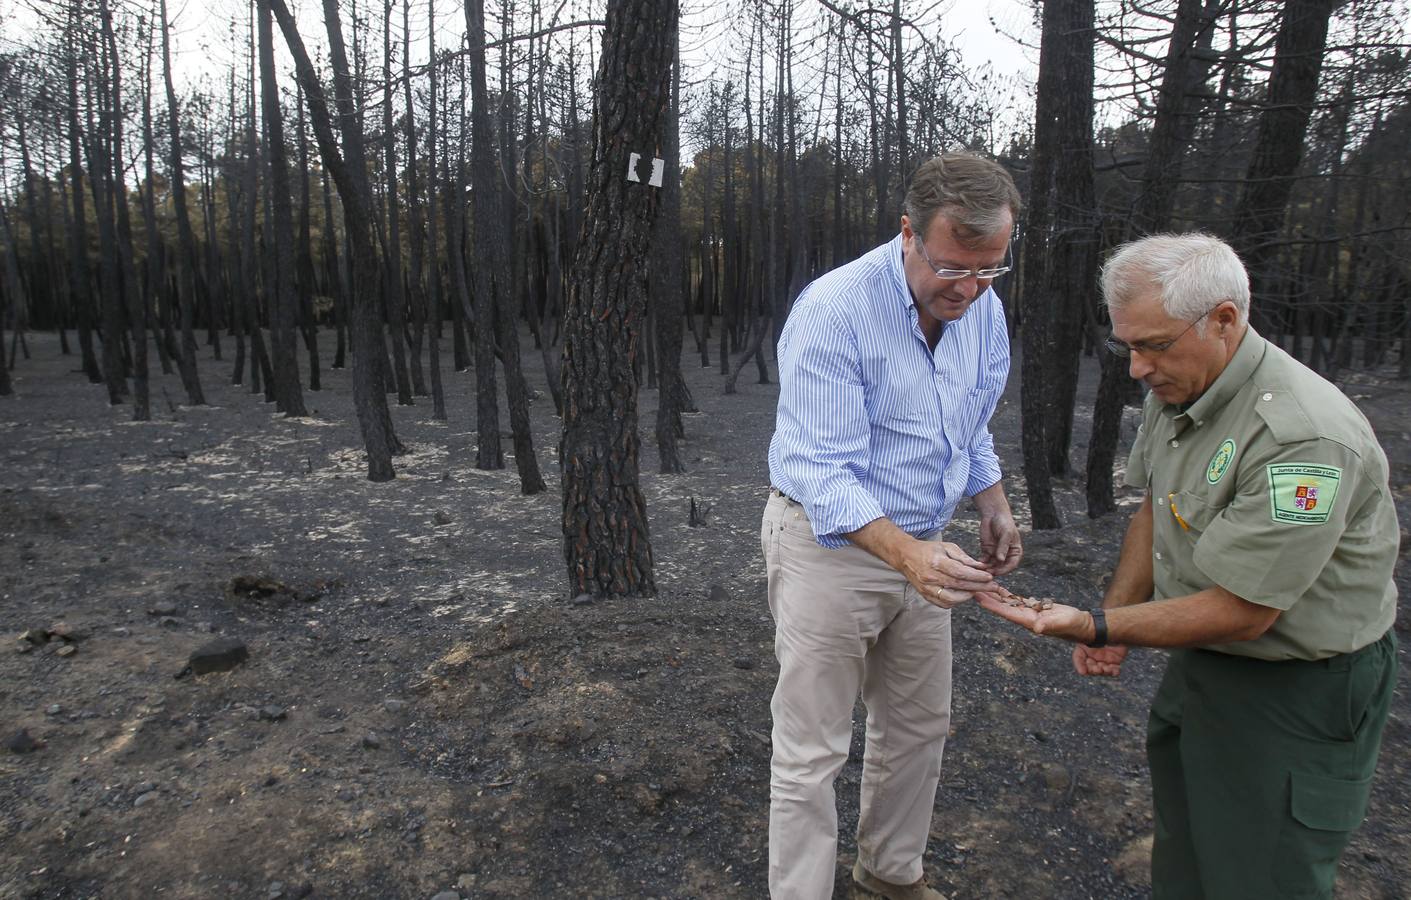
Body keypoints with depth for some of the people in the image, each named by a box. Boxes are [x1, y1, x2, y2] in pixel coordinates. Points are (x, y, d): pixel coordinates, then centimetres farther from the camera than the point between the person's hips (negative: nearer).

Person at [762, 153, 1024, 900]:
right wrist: (909, 554, -41)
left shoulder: (983, 307, -1)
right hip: (828, 544, -7)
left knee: (918, 726, 20)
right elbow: (823, 474, -28)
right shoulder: (833, 312, -24)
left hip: (919, 546, 7)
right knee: (811, 753, 2)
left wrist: (993, 504, 1)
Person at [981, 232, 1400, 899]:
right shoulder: (1175, 391, -2)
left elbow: (1241, 612, -27)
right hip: (1200, 661, 8)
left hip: (1295, 691, -8)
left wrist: (1097, 628, -29)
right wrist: (1115, 619, 2)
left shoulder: (1304, 436, -30)